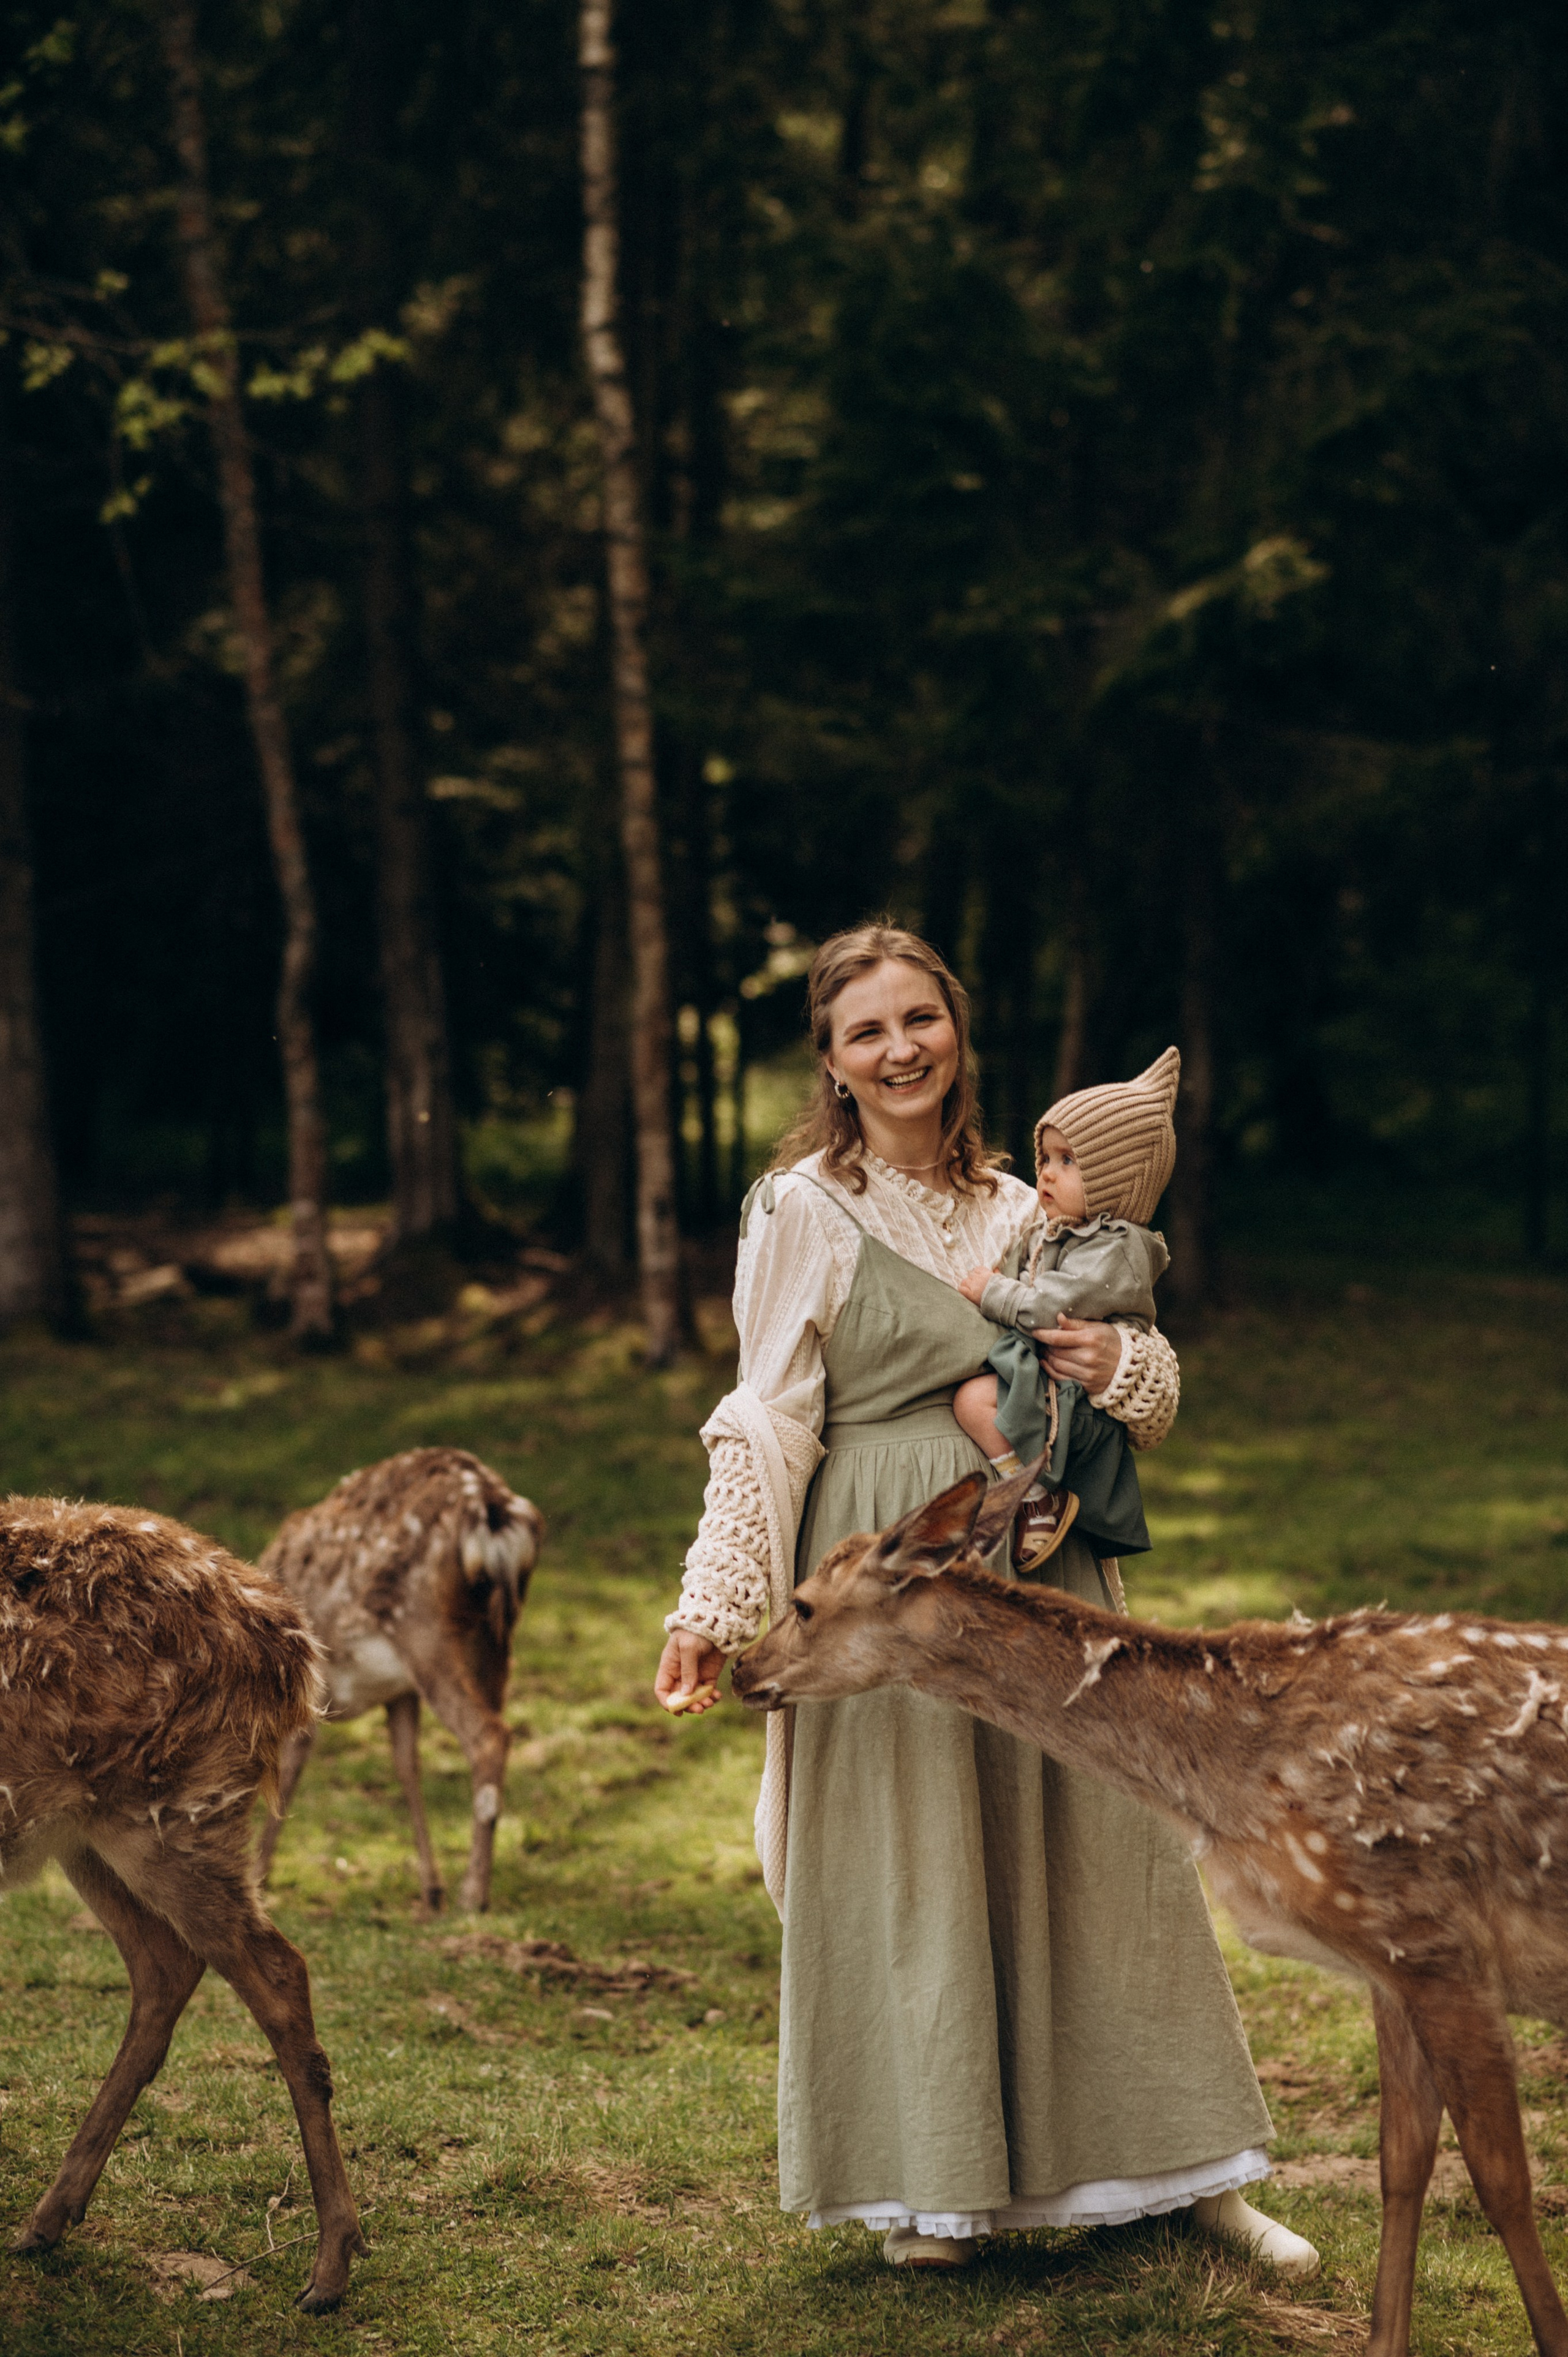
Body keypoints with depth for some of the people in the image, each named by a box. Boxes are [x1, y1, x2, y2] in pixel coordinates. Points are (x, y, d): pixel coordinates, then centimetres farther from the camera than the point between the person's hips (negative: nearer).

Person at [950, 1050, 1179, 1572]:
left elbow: (1053, 1307, -18)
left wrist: (992, 1293, -6)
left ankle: (1039, 1499, -15)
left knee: (975, 1397, -28)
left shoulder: (1120, 1247, -11)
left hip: (1081, 1399, -10)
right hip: (1043, 1383, 10)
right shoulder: (1045, 1235, 19)